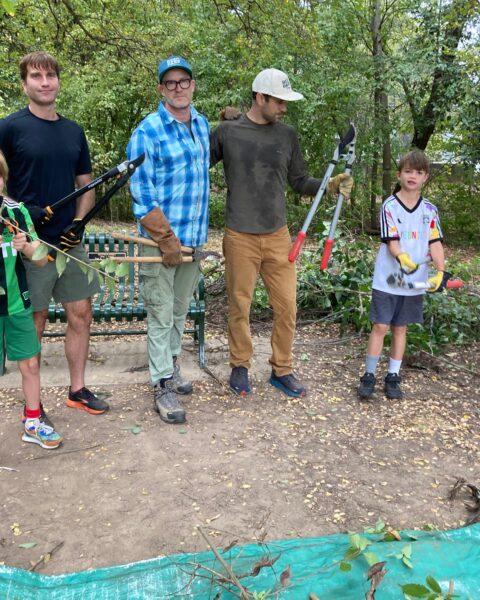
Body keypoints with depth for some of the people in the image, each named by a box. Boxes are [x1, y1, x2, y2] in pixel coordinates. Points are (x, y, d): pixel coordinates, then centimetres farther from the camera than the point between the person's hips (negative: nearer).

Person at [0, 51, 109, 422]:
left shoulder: (73, 131, 10)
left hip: (70, 241, 5)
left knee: (81, 315, 9)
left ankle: (78, 390, 25)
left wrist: (77, 224, 0)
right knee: (34, 322, 5)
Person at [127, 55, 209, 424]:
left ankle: (171, 367, 33)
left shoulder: (203, 124, 10)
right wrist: (167, 240, -17)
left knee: (180, 311, 17)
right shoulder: (148, 132, -10)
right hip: (160, 240, -6)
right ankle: (163, 388, 10)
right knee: (161, 315, 0)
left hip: (195, 238, 6)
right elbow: (141, 193, -14)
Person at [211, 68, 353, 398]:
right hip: (240, 237, -2)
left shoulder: (287, 135, 6)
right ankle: (240, 366, 27)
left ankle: (282, 370, 21)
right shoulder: (227, 131, -2)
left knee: (287, 305, 4)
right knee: (240, 306, 7)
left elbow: (299, 181, 9)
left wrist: (330, 185, -5)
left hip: (278, 236, 3)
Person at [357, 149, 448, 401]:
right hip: (387, 279, -3)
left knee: (400, 328, 11)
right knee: (380, 326, -1)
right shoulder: (390, 206, -6)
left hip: (415, 282, 3)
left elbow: (435, 243, 0)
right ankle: (369, 376, 10)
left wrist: (441, 272, -15)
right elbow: (391, 241, -13)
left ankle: (393, 377, 20)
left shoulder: (430, 210, 5)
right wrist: (403, 258, -34)